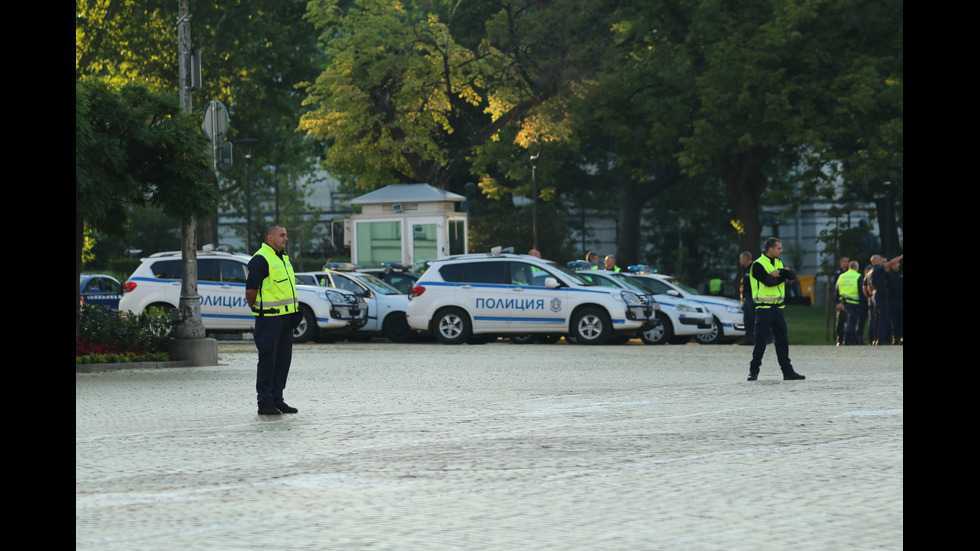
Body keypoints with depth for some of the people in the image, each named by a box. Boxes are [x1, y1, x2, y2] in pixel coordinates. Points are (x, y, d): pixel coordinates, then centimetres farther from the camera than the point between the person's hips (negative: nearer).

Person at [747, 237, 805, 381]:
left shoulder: (778, 263, 15)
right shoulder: (758, 265, -8)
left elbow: (792, 276, 3)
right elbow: (769, 282, -20)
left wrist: (780, 271, -12)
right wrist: (782, 276, -5)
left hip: (778, 307, 7)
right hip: (764, 308, -7)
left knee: (782, 340, 7)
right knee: (760, 341, -5)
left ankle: (787, 371, 10)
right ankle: (753, 371, 2)